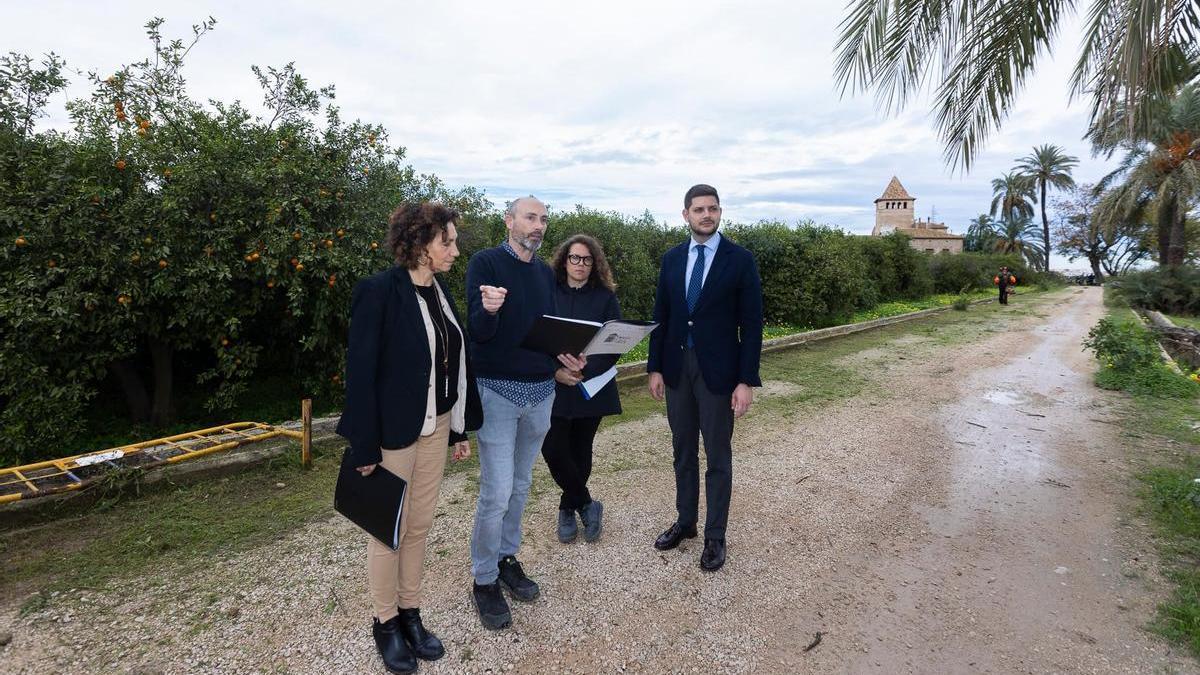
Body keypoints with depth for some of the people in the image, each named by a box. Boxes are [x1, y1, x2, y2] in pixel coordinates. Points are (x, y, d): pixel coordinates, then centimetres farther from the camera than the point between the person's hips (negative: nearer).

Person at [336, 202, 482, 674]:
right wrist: (364, 446, -16)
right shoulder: (378, 291, -16)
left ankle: (411, 613, 33)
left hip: (435, 427, 6)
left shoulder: (439, 290, 5)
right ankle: (386, 623, 30)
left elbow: (455, 362, 9)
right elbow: (361, 372, -16)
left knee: (420, 526, 16)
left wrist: (459, 428, 10)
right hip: (393, 432, -6)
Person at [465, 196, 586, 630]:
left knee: (520, 486, 15)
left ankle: (507, 558, 33)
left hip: (541, 392, 6)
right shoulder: (486, 263, -8)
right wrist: (489, 310, -37)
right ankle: (484, 581, 13)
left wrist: (565, 355, -5)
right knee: (496, 493, -5)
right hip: (497, 391, -6)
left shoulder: (545, 273, 11)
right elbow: (478, 331, -16)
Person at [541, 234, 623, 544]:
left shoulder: (605, 297, 3)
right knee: (553, 449, -9)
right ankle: (586, 504, 12)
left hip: (592, 387, 0)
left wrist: (585, 372, -15)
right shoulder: (549, 293, 2)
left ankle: (568, 508, 29)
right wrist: (554, 370, -15)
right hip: (554, 387, 0)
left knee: (580, 449, 8)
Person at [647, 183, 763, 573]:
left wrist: (747, 381, -12)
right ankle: (685, 522, 32)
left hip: (718, 370, -4)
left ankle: (715, 536, 21)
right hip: (677, 367, 4)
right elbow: (661, 317, 8)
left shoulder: (740, 260, -6)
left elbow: (751, 324, -8)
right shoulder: (671, 259, 5)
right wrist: (655, 368, 4)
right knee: (683, 451, 16)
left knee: (718, 457, 7)